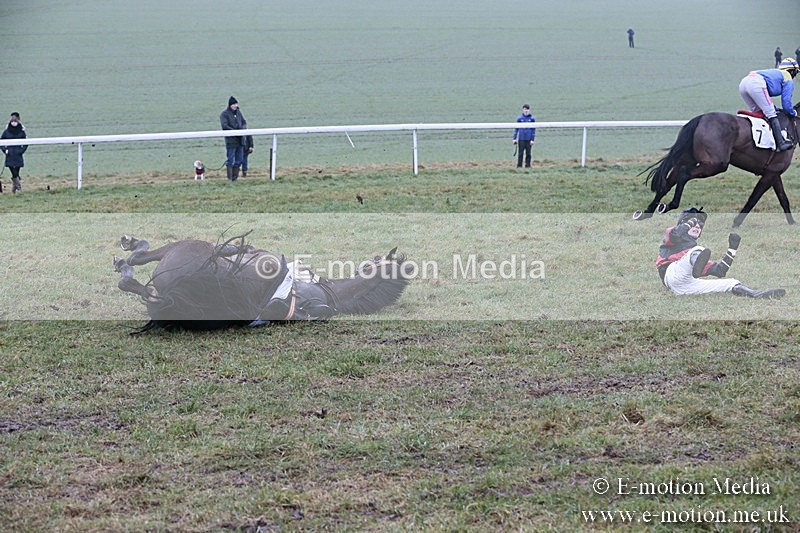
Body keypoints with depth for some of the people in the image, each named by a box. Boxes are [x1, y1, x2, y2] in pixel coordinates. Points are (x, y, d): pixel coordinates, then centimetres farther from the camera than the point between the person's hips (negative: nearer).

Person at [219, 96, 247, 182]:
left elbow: (244, 122, 16)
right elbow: (224, 126, -14)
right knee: (230, 160, -5)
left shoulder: (238, 112, 14)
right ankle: (230, 178, -3)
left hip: (240, 139, 6)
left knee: (239, 159, 8)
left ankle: (235, 177, 16)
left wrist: (243, 128, -7)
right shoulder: (224, 114, -5)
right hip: (230, 140, -6)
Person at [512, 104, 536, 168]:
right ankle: (519, 165, 3)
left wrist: (532, 139, -3)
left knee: (528, 153, 3)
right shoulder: (519, 118, 5)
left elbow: (533, 130, 4)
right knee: (520, 153, -2)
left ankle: (528, 165, 9)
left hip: (529, 139, 0)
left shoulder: (532, 118, 3)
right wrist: (514, 138, 5)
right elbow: (516, 129, 9)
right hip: (521, 138, 0)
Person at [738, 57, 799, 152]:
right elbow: (786, 103, 9)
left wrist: (774, 109, 38)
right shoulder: (789, 80, 17)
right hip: (757, 84, -8)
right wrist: (793, 113, 27)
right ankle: (780, 143, -10)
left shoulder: (776, 73, 40)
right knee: (771, 115, -5)